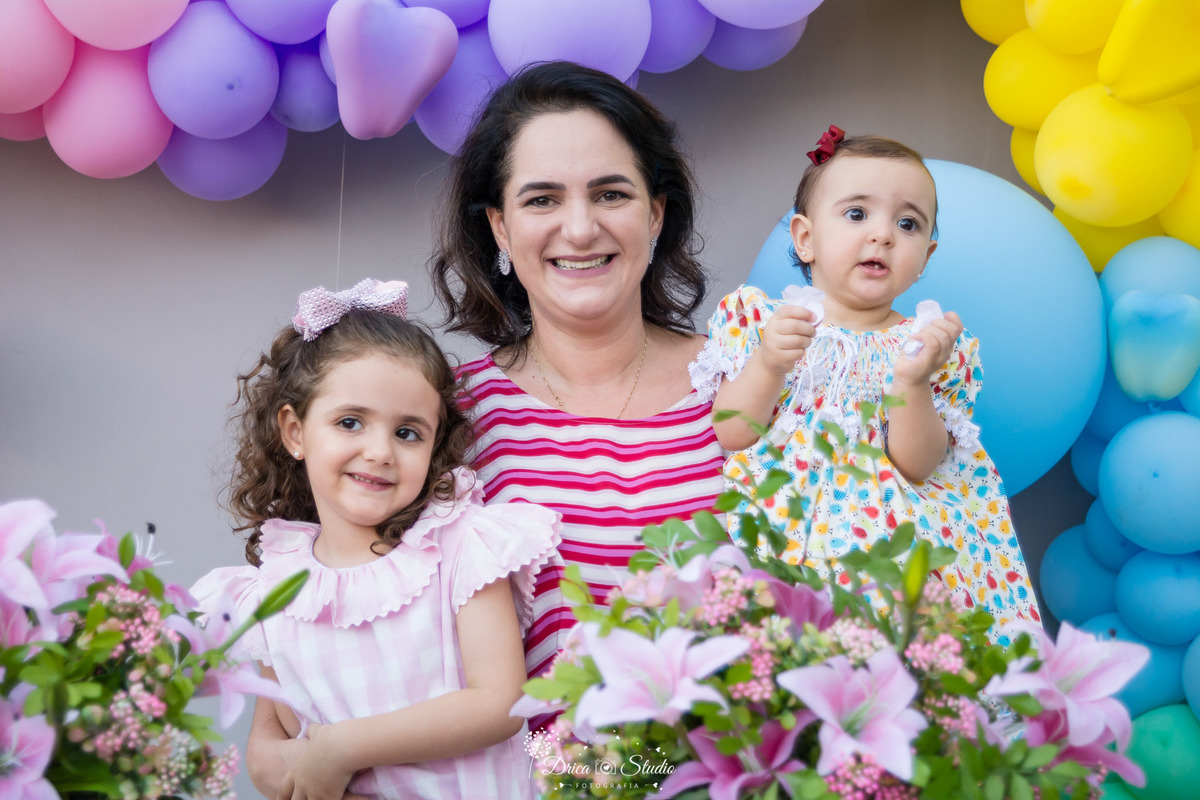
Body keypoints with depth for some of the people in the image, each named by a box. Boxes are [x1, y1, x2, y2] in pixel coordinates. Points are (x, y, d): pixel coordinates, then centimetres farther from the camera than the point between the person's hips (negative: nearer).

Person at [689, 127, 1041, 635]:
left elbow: (916, 468, -3)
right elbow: (725, 436, -1)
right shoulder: (755, 317, 8)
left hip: (880, 531, 1)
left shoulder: (927, 344, 8)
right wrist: (768, 365, -16)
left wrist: (912, 382, -18)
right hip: (770, 517, 0)